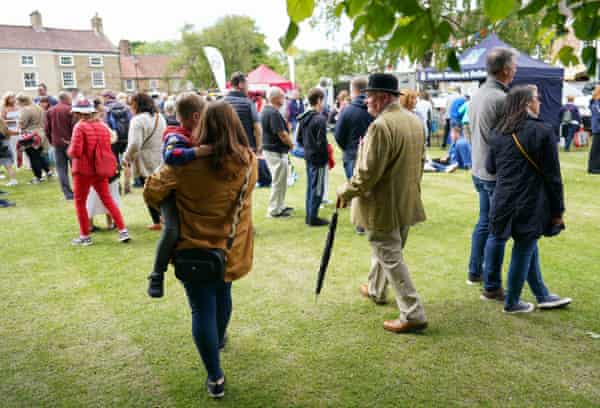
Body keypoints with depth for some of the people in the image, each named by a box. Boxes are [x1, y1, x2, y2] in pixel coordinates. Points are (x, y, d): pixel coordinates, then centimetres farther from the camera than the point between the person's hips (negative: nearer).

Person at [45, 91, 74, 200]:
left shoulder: (50, 111, 8)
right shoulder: (69, 110, -9)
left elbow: (47, 128, 9)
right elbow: (74, 126, -14)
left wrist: (51, 141, 19)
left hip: (57, 143, 4)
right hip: (69, 142, -4)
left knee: (61, 168, 6)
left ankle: (67, 193, 2)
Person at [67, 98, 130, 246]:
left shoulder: (80, 127, -13)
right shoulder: (102, 126, 3)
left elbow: (75, 152, -17)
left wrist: (69, 151, 3)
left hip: (83, 170, -5)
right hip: (101, 170, 5)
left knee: (80, 202, 10)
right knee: (108, 200, 13)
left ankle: (85, 236, 15)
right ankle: (123, 230, 7)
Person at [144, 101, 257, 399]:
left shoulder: (187, 162, -18)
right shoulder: (249, 160, -8)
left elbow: (152, 193, -12)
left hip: (195, 248, -4)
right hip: (232, 247, 4)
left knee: (202, 309, 7)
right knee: (223, 293, 28)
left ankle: (215, 378, 12)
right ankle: (218, 340, 53)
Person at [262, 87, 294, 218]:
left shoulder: (266, 110, 11)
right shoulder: (274, 113, -21)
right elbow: (282, 134, -23)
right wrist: (291, 144, -5)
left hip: (269, 148, 10)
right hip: (277, 151, -10)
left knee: (280, 181, 20)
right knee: (279, 181, 0)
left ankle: (280, 206, 31)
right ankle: (275, 210, 8)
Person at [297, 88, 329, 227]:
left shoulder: (303, 118, 7)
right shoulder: (320, 119, -18)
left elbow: (299, 139, 13)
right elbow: (321, 142, -20)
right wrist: (327, 157, -9)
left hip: (308, 157, 8)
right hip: (318, 159, -8)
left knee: (310, 187, 16)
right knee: (317, 188, 0)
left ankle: (309, 216, 24)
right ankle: (313, 218, 7)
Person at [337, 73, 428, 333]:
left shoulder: (380, 126, -23)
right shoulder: (415, 121, 6)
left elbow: (368, 173, -24)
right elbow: (419, 162, 15)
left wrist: (346, 192, -9)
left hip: (383, 206, -9)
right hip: (406, 202, 9)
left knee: (391, 258, 0)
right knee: (385, 249, 25)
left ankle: (413, 315, 4)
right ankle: (375, 290, 45)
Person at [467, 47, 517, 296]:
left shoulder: (477, 94, 8)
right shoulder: (501, 99, -19)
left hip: (479, 170, 9)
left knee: (484, 222, 20)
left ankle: (475, 272, 32)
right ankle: (492, 287, 7)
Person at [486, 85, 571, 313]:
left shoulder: (499, 132, 5)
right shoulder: (542, 131, -13)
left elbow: (490, 167, 13)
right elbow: (552, 176, -11)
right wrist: (558, 210, -4)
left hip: (504, 202, 7)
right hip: (530, 205, -7)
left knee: (529, 249, 20)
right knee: (523, 251, 7)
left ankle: (542, 296, 34)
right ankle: (512, 303, 21)